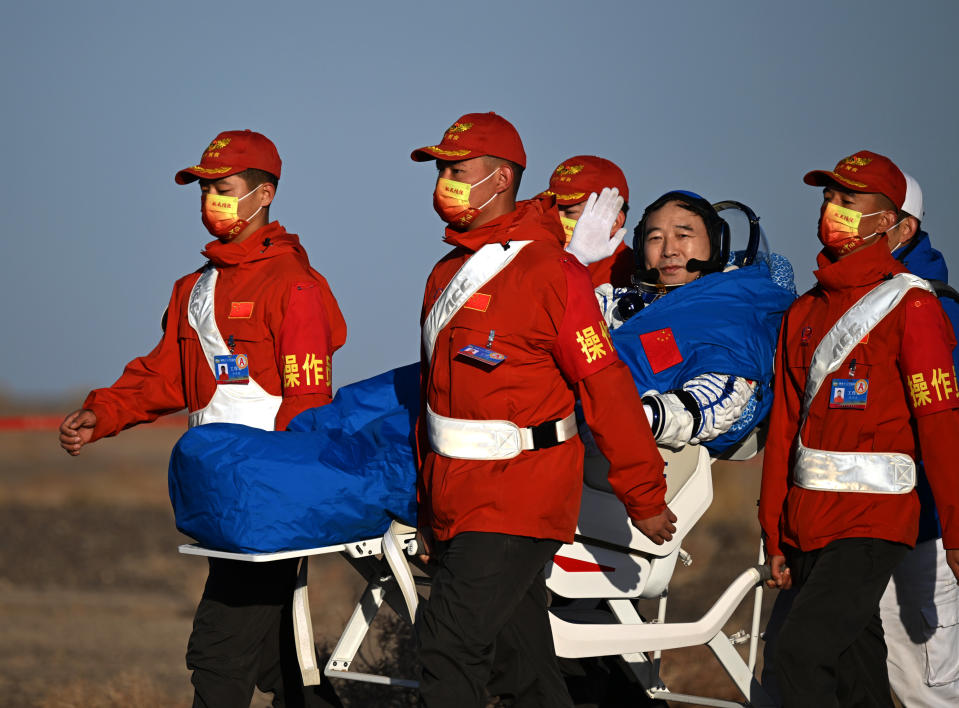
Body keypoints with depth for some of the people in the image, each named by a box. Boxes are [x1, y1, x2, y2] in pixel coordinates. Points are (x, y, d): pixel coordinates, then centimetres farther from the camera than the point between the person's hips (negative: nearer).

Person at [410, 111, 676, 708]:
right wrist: (428, 496, 21)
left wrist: (645, 498, -10)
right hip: (455, 499, 8)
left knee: (450, 636, -17)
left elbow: (608, 388, -11)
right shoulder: (447, 273, 13)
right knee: (522, 653, 11)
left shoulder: (550, 272, -12)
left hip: (520, 497, -8)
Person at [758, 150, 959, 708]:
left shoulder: (909, 305, -4)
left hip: (872, 520, -7)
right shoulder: (804, 312, 16)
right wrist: (775, 535, 15)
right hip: (809, 524, 7)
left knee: (802, 651, -21)